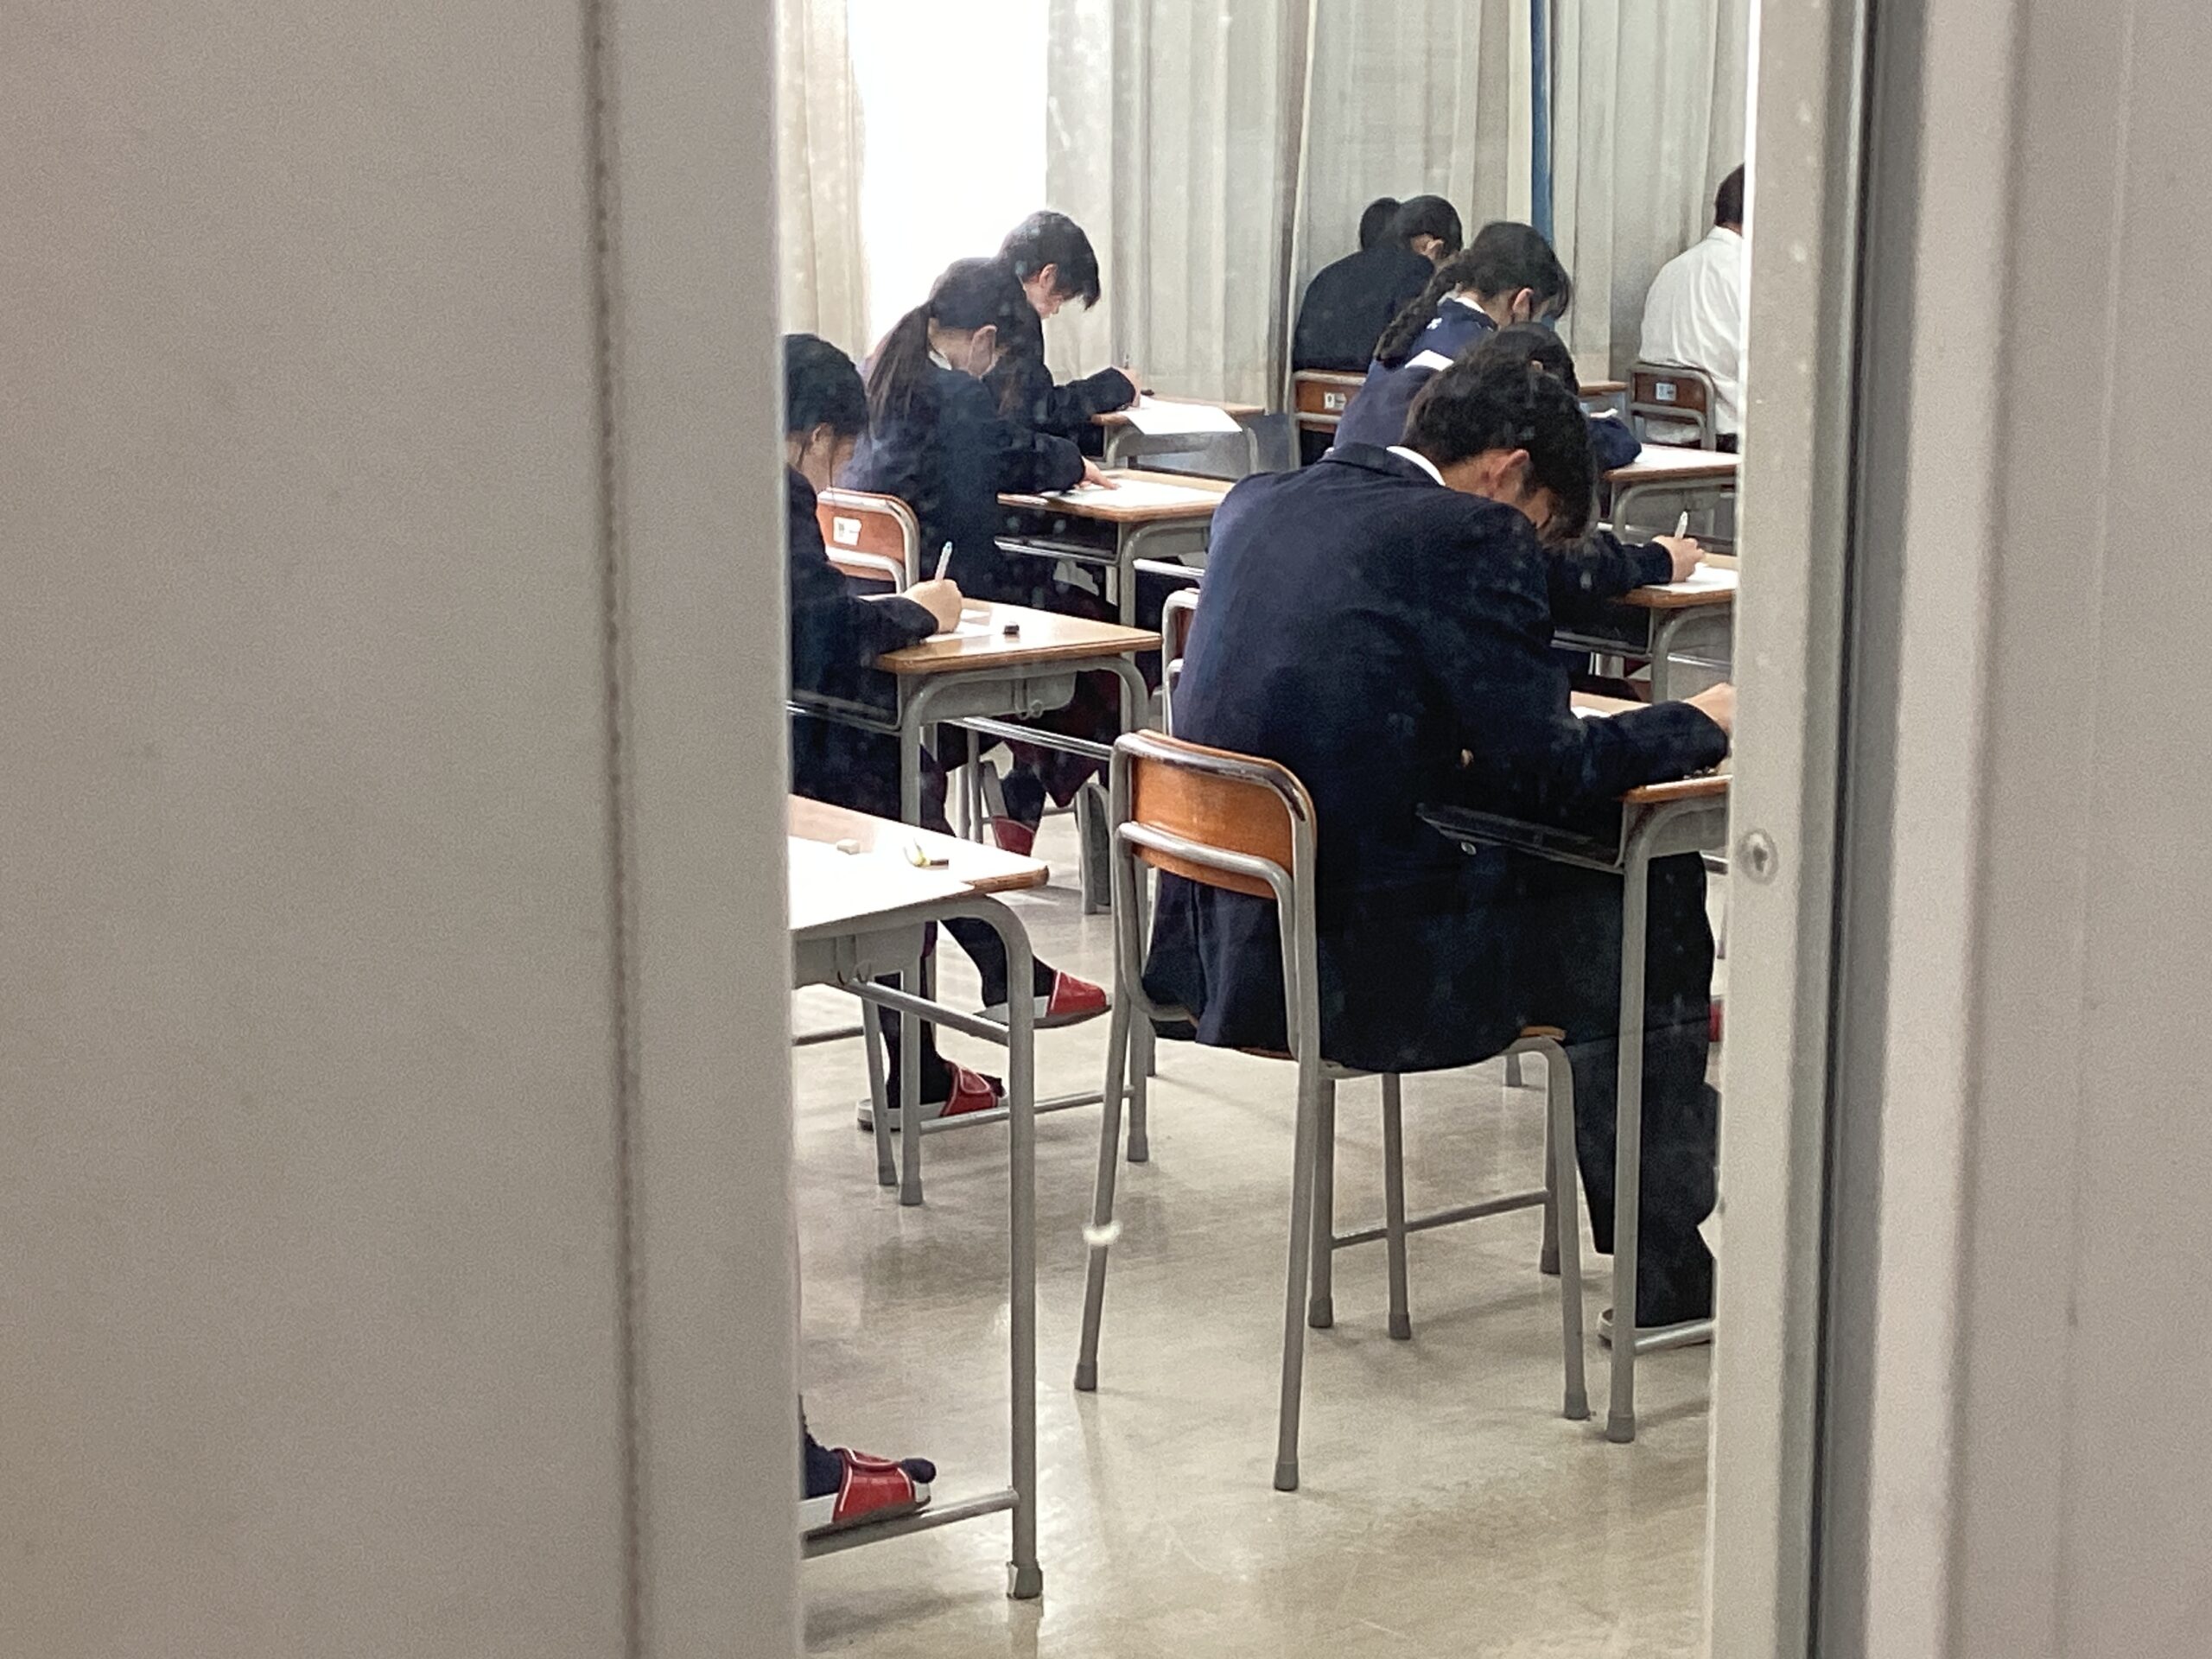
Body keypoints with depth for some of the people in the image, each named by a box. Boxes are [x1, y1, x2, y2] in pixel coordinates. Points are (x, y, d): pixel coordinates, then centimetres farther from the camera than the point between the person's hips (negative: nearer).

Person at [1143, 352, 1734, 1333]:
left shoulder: (1257, 505, 12)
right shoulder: (1471, 536, -12)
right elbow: (1546, 773, -11)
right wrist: (1701, 725, 6)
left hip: (1212, 945, 9)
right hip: (1349, 966, -8)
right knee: (1652, 896, 12)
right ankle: (1668, 1278, 22)